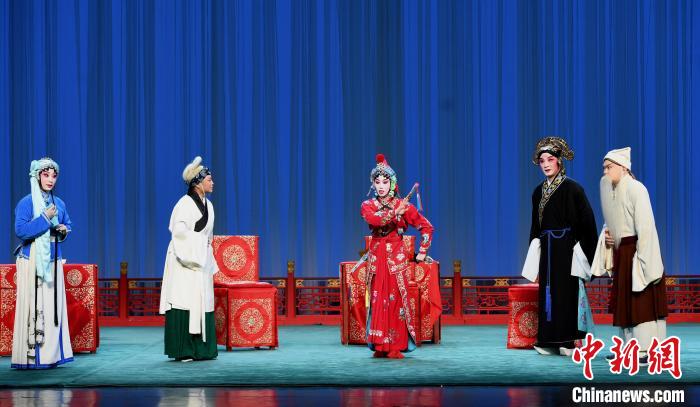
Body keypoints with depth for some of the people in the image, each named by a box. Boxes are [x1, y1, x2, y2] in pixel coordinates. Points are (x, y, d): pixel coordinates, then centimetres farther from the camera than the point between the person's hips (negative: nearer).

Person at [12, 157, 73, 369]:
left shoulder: (59, 203, 11)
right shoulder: (26, 203, -7)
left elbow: (67, 224, 24)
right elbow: (20, 231, -17)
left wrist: (64, 230, 2)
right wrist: (45, 218, -19)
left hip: (53, 262, 6)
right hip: (32, 262, -6)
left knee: (53, 306, 4)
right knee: (33, 306, -7)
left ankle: (50, 353, 9)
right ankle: (31, 357, -4)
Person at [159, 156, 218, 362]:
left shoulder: (208, 205, 15)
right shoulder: (185, 203, -10)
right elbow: (178, 229, -19)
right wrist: (198, 239, -12)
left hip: (202, 260, 8)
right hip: (185, 259, -8)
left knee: (203, 303, 6)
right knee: (185, 302, -9)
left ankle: (201, 349, 11)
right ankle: (182, 350, -6)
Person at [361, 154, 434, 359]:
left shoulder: (404, 206, 3)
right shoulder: (368, 206, 7)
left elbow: (427, 227, 6)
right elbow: (373, 219, -17)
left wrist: (422, 252, 3)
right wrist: (395, 213, -25)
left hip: (397, 259, -2)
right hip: (376, 259, 2)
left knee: (397, 300, -5)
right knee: (378, 301, 0)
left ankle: (396, 346, 0)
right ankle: (380, 346, 5)